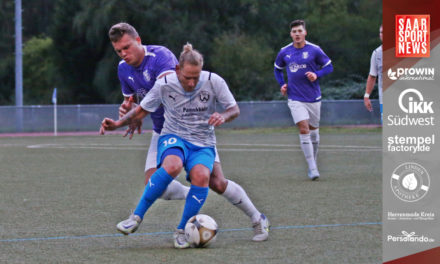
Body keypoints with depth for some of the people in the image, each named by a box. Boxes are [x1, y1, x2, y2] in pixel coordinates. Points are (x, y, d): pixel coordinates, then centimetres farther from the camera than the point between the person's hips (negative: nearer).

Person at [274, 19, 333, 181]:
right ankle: (312, 169, -17)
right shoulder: (284, 52, 2)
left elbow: (329, 66, 4)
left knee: (313, 130, 11)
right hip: (295, 99, 0)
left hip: (313, 98, 0)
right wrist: (282, 84, 4)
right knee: (303, 129, -15)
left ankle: (313, 161, 32)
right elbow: (277, 69, 20)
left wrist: (317, 75, -14)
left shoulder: (314, 50, -4)